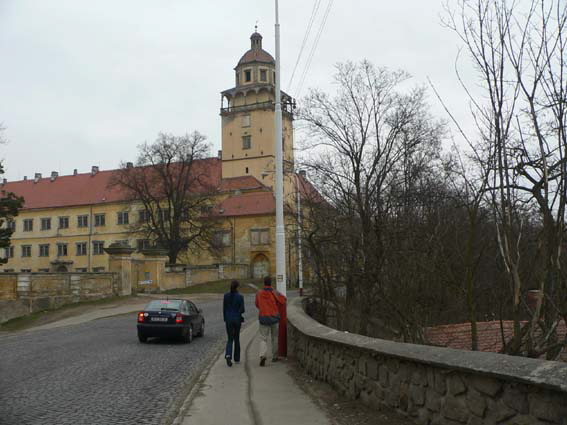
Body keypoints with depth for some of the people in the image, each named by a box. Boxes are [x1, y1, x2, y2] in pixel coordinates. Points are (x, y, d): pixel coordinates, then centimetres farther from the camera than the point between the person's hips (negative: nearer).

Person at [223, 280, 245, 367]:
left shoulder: (226, 296, -2)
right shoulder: (240, 297, -10)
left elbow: (224, 308, 2)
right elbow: (242, 310, -9)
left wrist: (225, 319, 11)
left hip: (228, 319, 1)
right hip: (237, 319, -1)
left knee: (230, 339, 7)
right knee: (237, 338, 15)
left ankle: (228, 355, -19)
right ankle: (237, 358, 22)